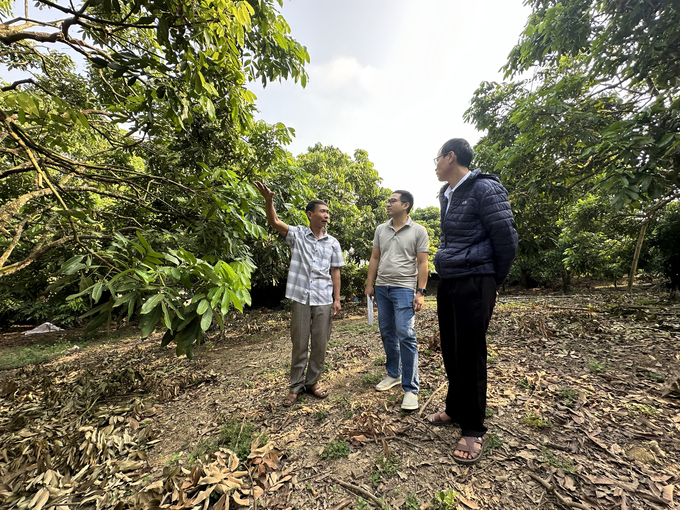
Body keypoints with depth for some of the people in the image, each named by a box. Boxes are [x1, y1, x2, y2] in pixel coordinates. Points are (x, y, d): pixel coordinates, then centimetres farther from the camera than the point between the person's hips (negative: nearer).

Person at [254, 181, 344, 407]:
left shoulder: (333, 243, 7)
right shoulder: (298, 234, 1)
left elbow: (335, 272, 7)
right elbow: (275, 222, -13)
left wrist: (337, 299, 3)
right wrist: (268, 200, -31)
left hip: (324, 300, 2)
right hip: (300, 298, -2)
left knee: (320, 344, 10)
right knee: (299, 343, 9)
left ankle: (313, 382, 31)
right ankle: (296, 386, 27)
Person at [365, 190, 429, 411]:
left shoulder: (418, 231, -2)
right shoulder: (380, 229, 11)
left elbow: (422, 263, -5)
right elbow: (374, 258, 12)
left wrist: (421, 292, -11)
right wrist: (369, 284, 8)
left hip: (404, 289, -5)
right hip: (382, 287, 5)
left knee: (405, 336, -9)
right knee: (387, 334, 13)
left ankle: (411, 388, 5)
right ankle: (393, 375, 31)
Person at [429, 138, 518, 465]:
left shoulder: (484, 188, -10)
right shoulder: (446, 195, 14)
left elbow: (506, 239, -10)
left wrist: (492, 281, -2)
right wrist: (446, 266, 16)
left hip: (473, 284, -8)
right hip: (447, 282, 8)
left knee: (469, 355, 0)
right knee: (450, 351, 15)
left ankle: (474, 429, 19)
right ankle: (455, 409, 34)